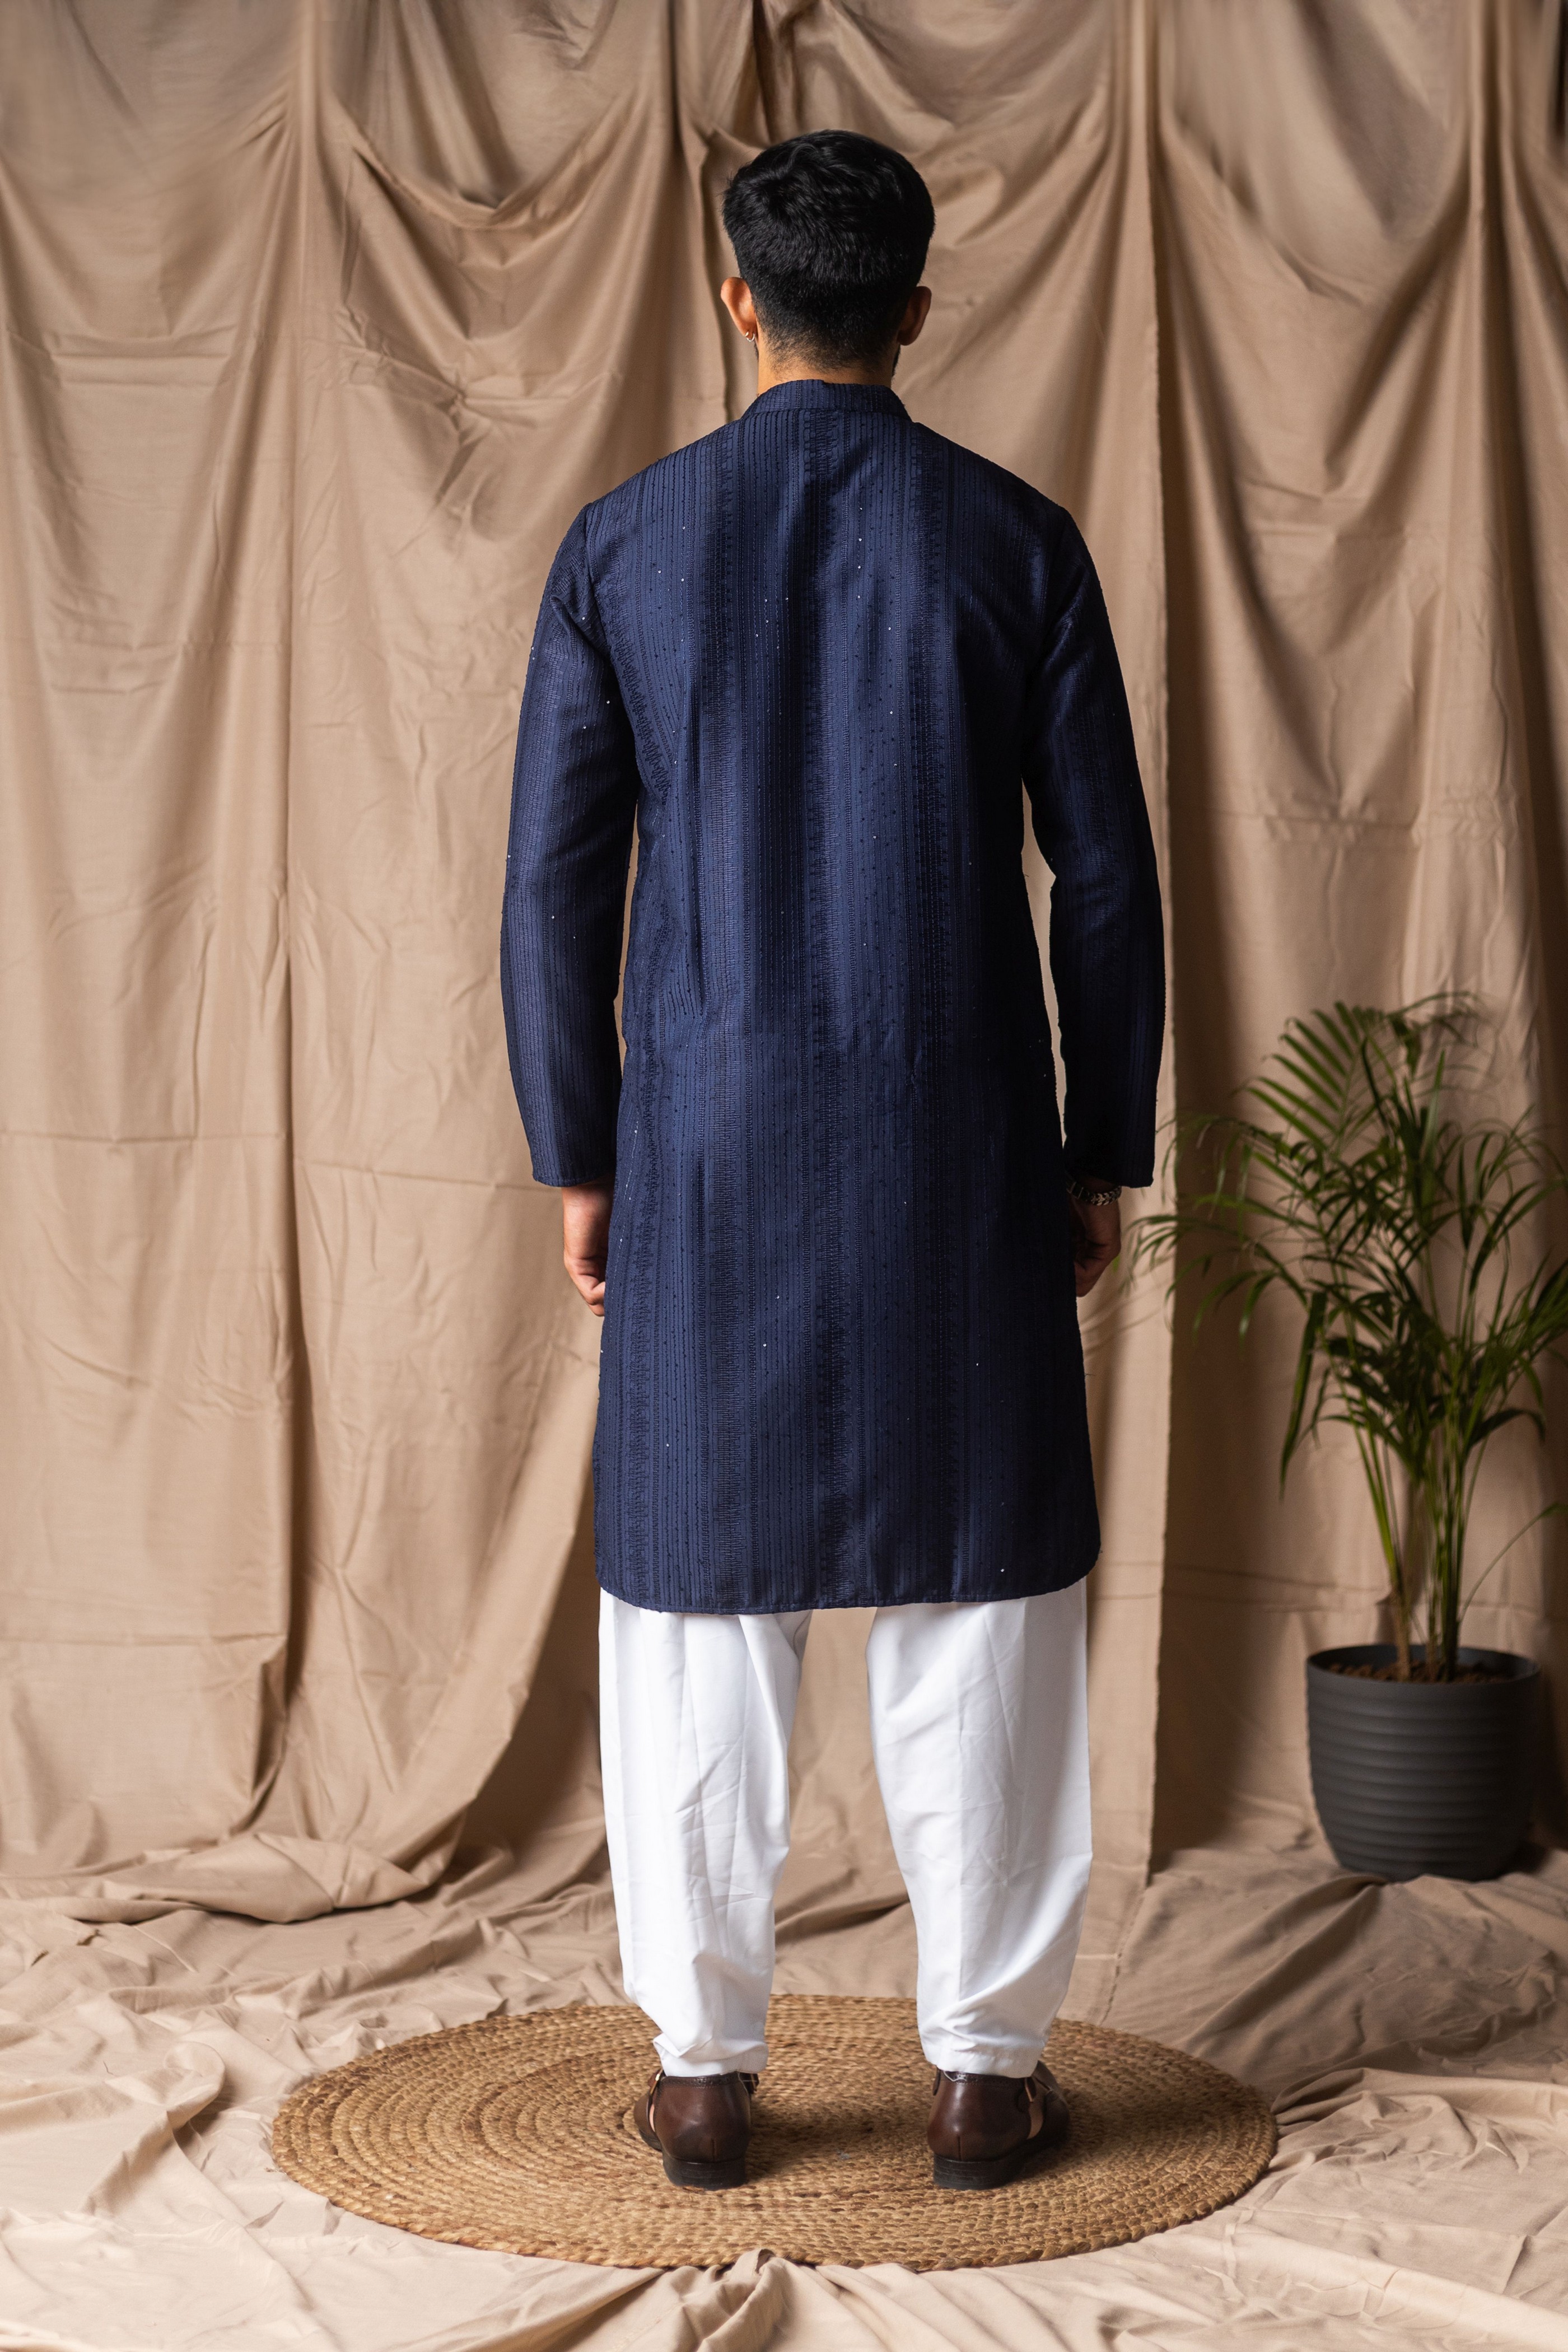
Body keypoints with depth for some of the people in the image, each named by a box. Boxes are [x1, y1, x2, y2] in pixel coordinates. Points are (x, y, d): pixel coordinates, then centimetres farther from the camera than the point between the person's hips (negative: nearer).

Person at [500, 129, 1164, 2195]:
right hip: (963, 1156, 0)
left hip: (710, 1153, 0)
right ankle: (987, 2066, 14)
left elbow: (556, 881, 0)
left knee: (699, 1600, 8)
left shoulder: (624, 543, 0)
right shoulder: (1018, 541, 0)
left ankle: (705, 2068, 15)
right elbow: (1107, 877, 0)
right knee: (980, 1591, 7)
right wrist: (1105, 1154, 9)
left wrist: (578, 1156, 9)